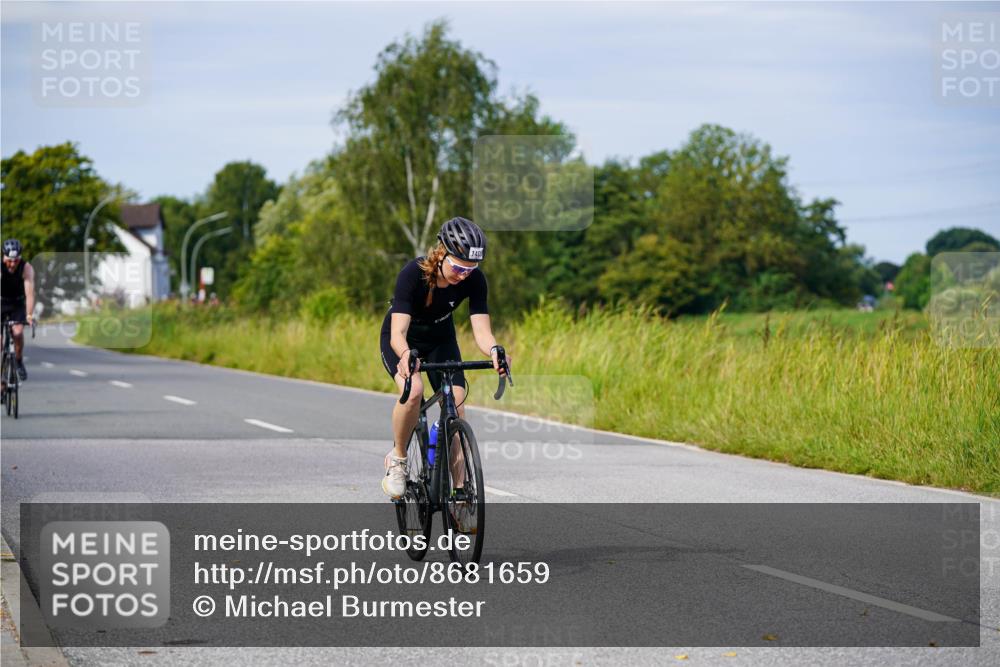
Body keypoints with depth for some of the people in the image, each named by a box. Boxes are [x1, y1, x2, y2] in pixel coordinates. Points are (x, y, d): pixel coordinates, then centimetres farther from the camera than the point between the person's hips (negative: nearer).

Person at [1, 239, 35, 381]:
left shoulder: (26, 268, -25)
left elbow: (30, 293, -33)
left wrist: (29, 315, -47)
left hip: (17, 304, 0)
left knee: (18, 332, -23)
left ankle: (19, 361, 3)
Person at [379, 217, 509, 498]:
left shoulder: (474, 280, -24)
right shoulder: (413, 274, -34)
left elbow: (481, 330, -29)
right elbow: (398, 332, -41)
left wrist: (493, 351, -52)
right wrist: (406, 356, -63)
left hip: (441, 340, 3)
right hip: (402, 342, -3)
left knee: (456, 406, -16)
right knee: (413, 391, -32)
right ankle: (397, 460, -9)